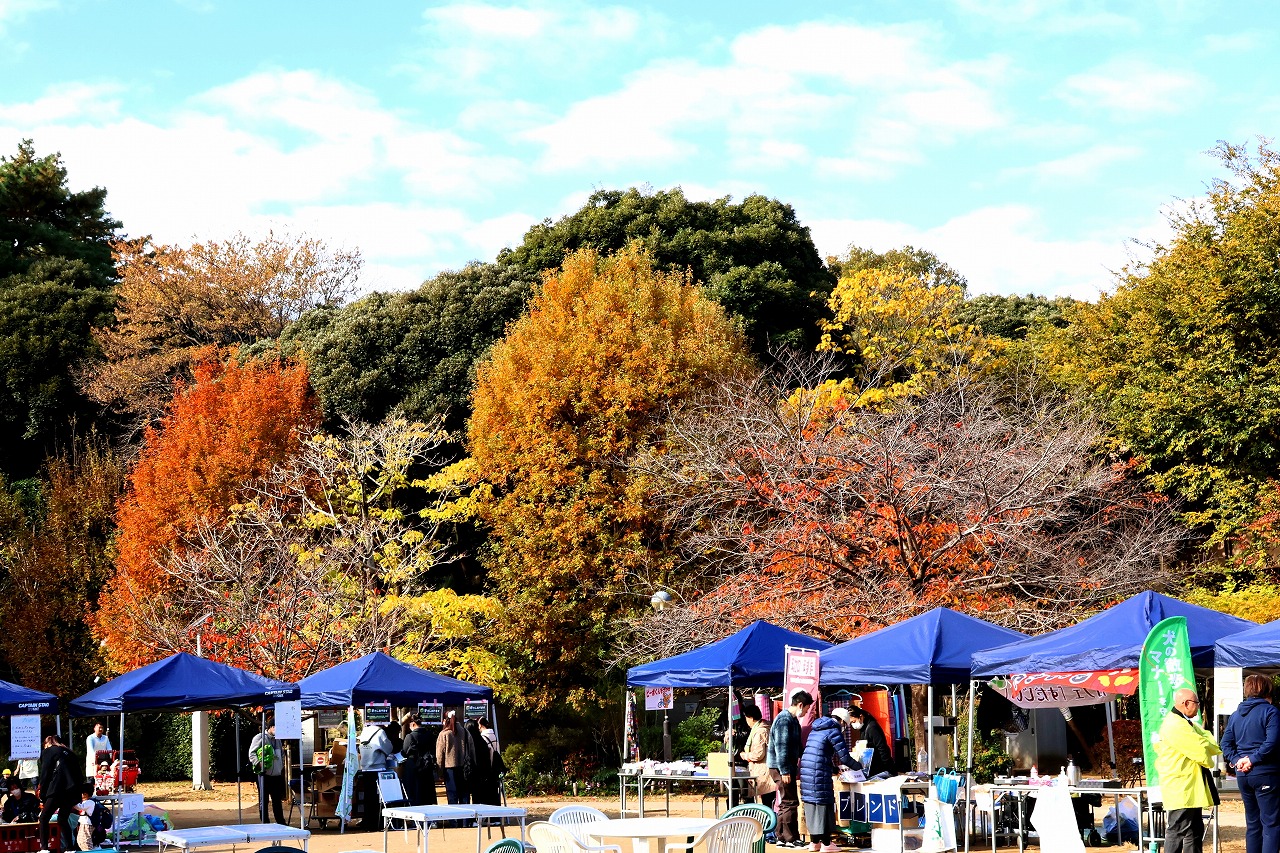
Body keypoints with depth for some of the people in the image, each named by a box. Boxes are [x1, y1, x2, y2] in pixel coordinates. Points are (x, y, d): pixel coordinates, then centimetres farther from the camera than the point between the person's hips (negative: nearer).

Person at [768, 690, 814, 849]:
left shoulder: (793, 720, 16)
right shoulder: (784, 720, -17)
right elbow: (781, 747, -21)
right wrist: (784, 771, -22)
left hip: (787, 767, 11)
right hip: (781, 768, -11)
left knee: (786, 803, 13)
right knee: (790, 802, -9)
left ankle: (782, 838, 19)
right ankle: (790, 838, -6)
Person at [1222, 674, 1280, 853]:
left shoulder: (1236, 715, 14)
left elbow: (1226, 743, 9)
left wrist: (1236, 760, -1)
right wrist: (1253, 759, -13)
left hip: (1243, 775, 7)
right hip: (1265, 774, -7)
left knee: (1252, 823, 15)